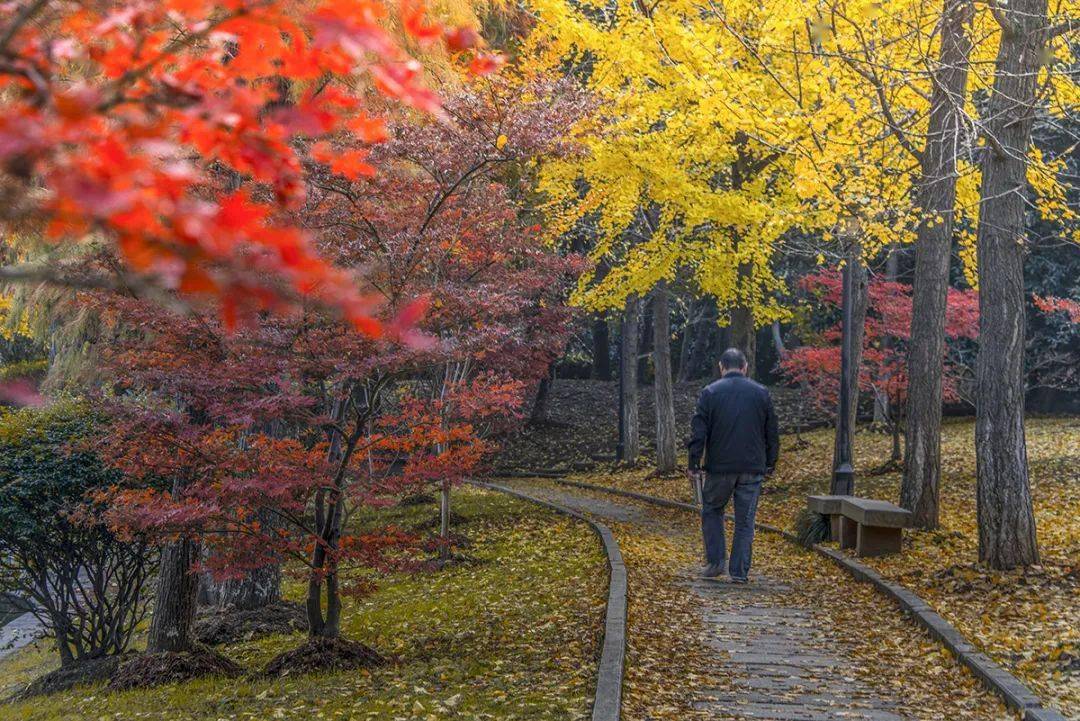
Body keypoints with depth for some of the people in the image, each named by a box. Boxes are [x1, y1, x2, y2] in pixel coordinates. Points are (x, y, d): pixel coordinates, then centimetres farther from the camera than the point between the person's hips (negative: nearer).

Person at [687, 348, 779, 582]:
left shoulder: (710, 392, -2)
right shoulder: (761, 393, 5)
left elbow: (698, 432, -6)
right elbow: (772, 434, 9)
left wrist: (693, 464, -2)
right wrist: (770, 464, 17)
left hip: (719, 467, -1)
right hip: (752, 468, 1)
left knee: (712, 511, 17)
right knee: (745, 520, 6)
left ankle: (715, 561, 9)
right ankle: (740, 572, 5)